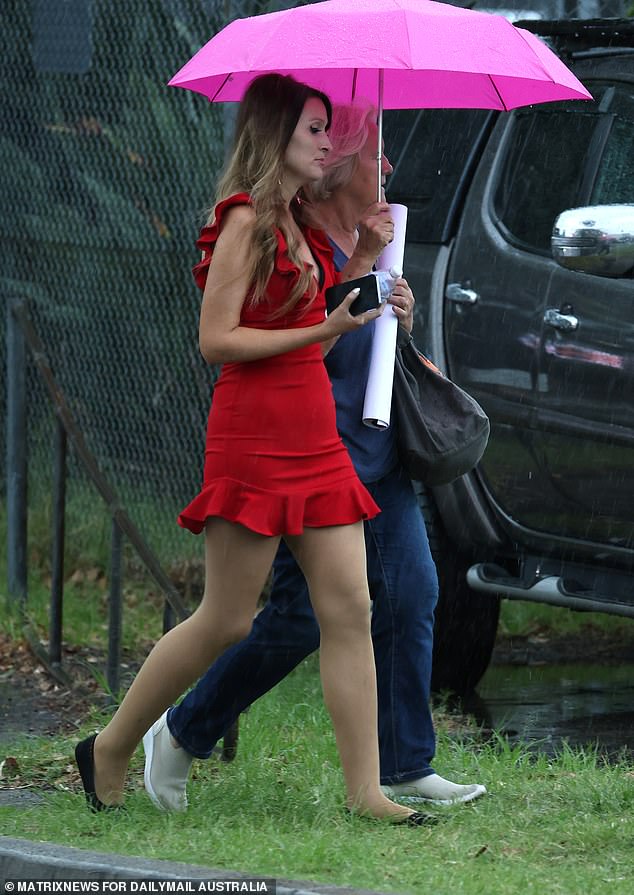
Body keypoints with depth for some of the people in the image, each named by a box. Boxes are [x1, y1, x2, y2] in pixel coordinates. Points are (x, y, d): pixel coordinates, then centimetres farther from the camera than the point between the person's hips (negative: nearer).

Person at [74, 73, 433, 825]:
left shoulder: (297, 226, 16)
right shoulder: (244, 221, -10)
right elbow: (216, 340, -16)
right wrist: (323, 331, -17)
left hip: (315, 437, 8)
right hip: (254, 437, -8)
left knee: (349, 611, 0)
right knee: (226, 621, -2)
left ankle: (364, 791, -1)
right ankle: (109, 749, 14)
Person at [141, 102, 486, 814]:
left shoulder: (364, 234, 16)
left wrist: (401, 313, 4)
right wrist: (362, 264, -22)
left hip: (378, 454, 9)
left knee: (410, 598, 1)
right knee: (300, 620, -6)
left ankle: (403, 767, 5)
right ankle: (181, 736, 10)